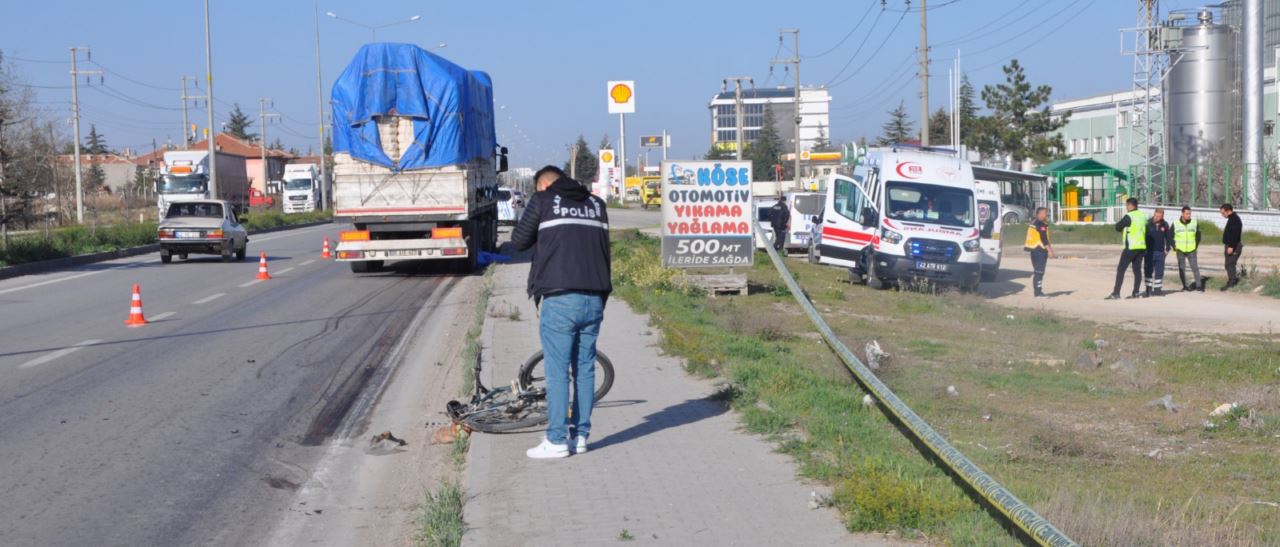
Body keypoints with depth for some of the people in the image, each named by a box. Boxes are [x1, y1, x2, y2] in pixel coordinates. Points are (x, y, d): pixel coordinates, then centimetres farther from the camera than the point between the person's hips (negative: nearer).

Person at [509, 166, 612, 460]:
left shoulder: (543, 201, 1)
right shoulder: (596, 204, 16)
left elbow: (519, 240, 9)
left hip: (559, 299, -5)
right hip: (595, 299, 5)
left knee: (557, 371, 0)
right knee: (585, 369, 11)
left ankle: (556, 441, 1)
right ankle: (581, 435, 15)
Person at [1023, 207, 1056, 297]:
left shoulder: (1033, 224, 17)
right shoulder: (1041, 225, -13)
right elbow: (1044, 239, -19)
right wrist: (1050, 251, -20)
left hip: (1033, 250, 10)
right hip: (1040, 250, -10)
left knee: (1038, 272, 15)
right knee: (1039, 272, -10)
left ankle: (1038, 291, 19)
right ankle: (1038, 292, -12)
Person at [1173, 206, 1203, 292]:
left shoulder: (1195, 223, 0)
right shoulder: (1175, 223, -4)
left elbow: (1198, 235, 11)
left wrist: (1196, 246, 5)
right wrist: (1174, 247, -1)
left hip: (1191, 250, 0)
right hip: (1180, 250, 0)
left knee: (1195, 268, -4)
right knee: (1181, 269, 3)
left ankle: (1199, 285, -1)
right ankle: (1185, 286, 11)